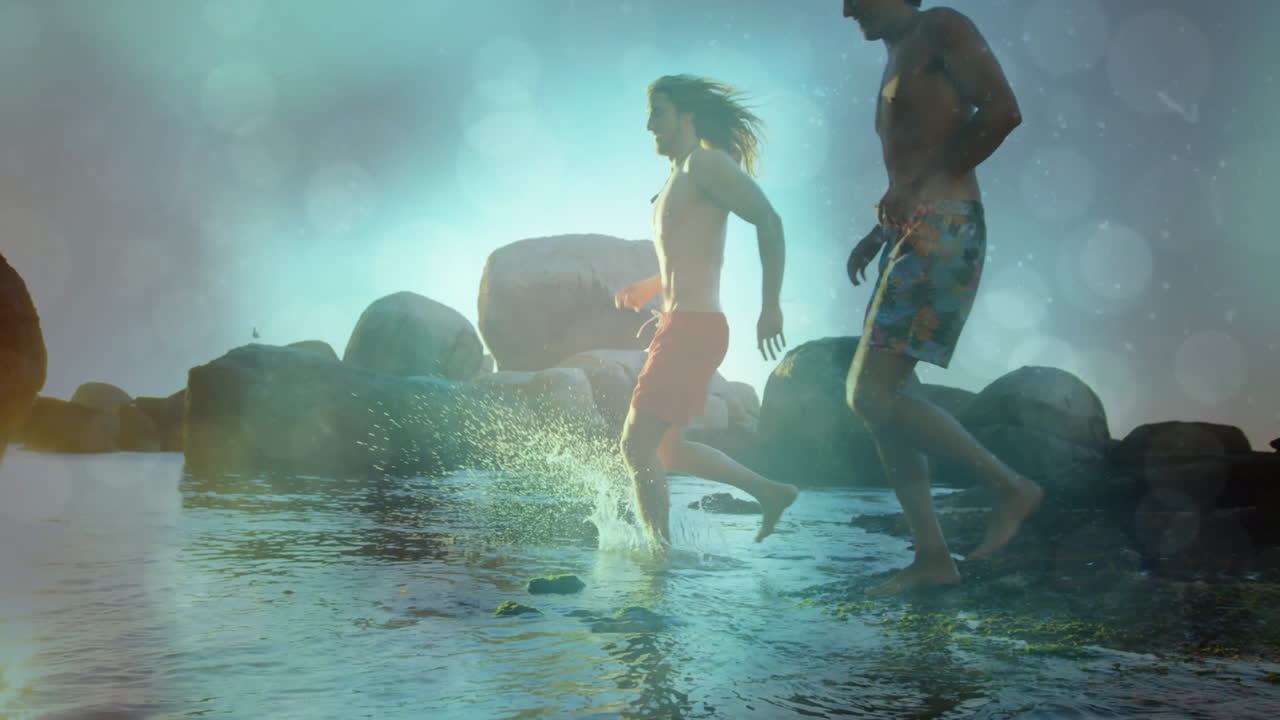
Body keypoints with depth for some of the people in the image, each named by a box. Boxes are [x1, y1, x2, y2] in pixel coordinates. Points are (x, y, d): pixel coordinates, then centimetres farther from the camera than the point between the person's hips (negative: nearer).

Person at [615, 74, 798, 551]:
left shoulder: (705, 163, -7)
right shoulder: (678, 181, 21)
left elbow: (768, 220, -18)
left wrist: (770, 306, -21)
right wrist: (646, 289, 20)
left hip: (693, 328, -10)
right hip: (679, 328, 10)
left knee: (637, 444, -9)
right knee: (667, 449, 15)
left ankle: (659, 550, -1)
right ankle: (771, 492, 20)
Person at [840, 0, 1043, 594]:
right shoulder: (896, 63, 26)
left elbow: (1002, 110, -15)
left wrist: (923, 184, -14)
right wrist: (878, 234, 18)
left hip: (940, 233, -10)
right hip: (910, 241, 10)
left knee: (870, 394, -15)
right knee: (878, 398, 5)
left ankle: (1010, 486, -3)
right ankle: (932, 557, 8)